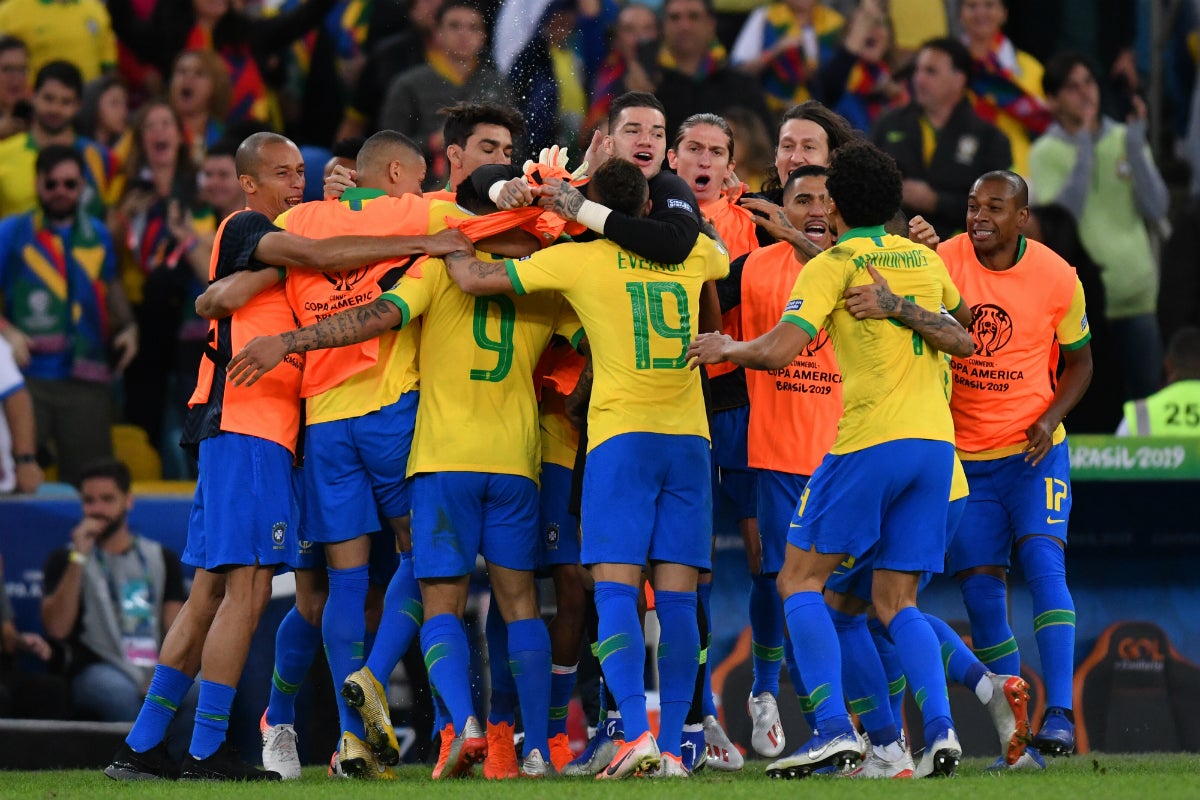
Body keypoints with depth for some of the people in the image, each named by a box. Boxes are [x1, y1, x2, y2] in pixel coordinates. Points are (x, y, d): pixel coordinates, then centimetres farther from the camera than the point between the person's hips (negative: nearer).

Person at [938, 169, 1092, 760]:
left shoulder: (1057, 279, -6)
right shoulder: (943, 261, -6)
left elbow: (1079, 361, 7)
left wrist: (1051, 418, -11)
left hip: (1033, 450, -2)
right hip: (964, 454, 2)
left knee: (1043, 560, -19)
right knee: (979, 583, -2)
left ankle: (1058, 714, -23)